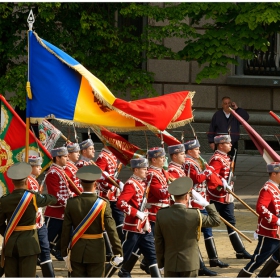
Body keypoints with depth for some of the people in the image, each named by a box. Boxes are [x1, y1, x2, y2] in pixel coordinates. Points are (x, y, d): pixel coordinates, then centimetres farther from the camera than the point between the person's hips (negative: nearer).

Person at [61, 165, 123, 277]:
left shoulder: (72, 203, -7)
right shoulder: (103, 204, -13)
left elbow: (66, 231, -4)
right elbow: (111, 230, -15)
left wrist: (65, 254, 4)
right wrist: (118, 253, -9)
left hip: (77, 252, 2)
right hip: (96, 253, -2)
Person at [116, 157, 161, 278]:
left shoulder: (142, 183, 11)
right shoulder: (131, 184, -15)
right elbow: (121, 203, -27)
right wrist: (136, 213, -25)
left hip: (144, 226, 9)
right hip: (133, 226, -9)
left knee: (151, 253, 4)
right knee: (126, 254, 1)